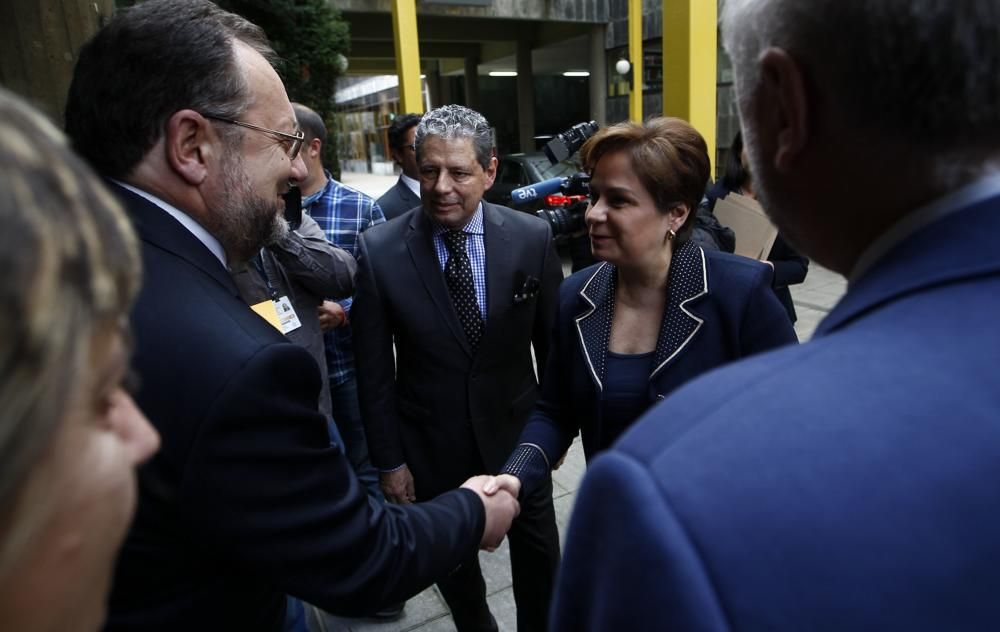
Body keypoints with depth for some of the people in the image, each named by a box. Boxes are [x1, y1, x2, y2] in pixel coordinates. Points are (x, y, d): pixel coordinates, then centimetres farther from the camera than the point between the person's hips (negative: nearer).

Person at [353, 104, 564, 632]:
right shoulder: (379, 250, -15)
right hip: (431, 445, 0)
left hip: (517, 431, 1)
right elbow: (374, 369, -8)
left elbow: (553, 341, -2)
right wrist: (389, 460, -4)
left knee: (537, 555, 21)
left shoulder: (532, 237, -12)